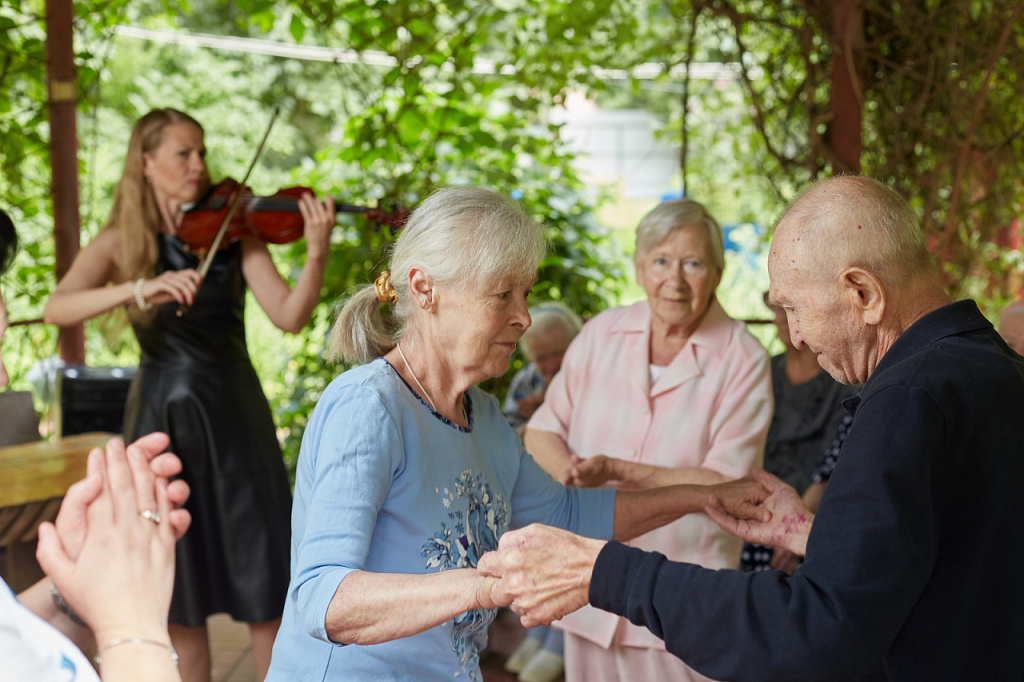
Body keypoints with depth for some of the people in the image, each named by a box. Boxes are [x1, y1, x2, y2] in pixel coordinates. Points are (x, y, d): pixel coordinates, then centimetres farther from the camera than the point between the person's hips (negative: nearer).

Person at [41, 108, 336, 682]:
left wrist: (317, 251, -28)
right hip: (162, 418, 0)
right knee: (179, 585, 7)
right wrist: (139, 288, -31)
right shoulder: (120, 242, 2)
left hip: (233, 416, 0)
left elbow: (289, 315, -11)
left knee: (261, 575, 0)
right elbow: (57, 309, -16)